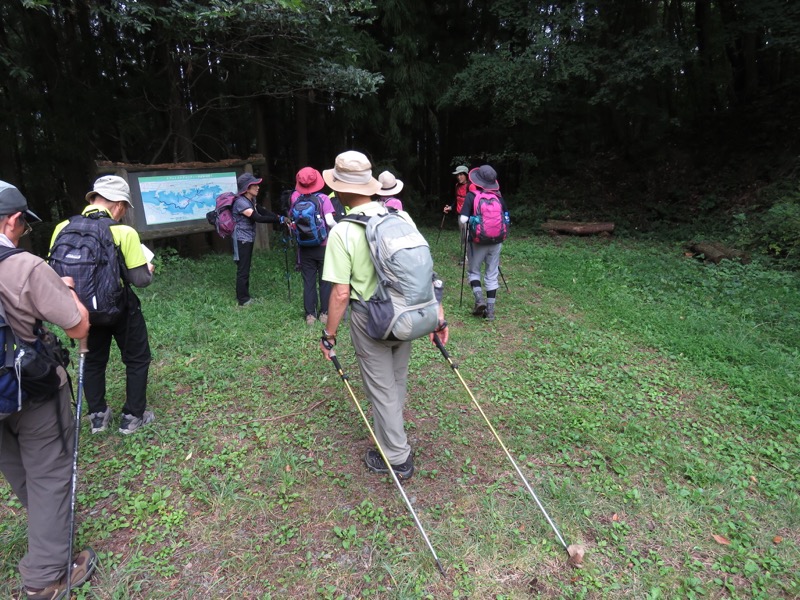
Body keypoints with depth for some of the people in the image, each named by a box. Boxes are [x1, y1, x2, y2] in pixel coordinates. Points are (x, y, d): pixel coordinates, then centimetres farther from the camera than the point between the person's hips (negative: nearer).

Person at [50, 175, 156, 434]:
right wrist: (149, 270, 3)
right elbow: (140, 280, -19)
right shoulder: (124, 232, -20)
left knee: (93, 361, 23)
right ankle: (132, 417, 22)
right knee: (137, 360, 15)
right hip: (121, 309, -4)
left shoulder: (63, 228, -8)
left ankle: (97, 416, 34)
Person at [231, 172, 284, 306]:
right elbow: (258, 218, -27)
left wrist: (279, 217, -9)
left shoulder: (250, 200, 7)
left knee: (245, 269, 15)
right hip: (242, 239, -9)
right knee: (243, 270, -1)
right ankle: (243, 300, 8)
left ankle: (243, 296, 25)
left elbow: (262, 211, 7)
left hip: (248, 239, 9)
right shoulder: (241, 202, -22)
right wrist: (279, 219, -27)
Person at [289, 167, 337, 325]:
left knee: (308, 282, 8)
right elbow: (330, 222, -19)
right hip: (323, 247, -2)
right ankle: (324, 313, 12)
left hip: (304, 248, 3)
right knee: (325, 281, 8)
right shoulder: (323, 199, -10)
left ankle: (310, 315, 12)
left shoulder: (295, 197, -1)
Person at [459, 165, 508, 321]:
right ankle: (490, 310, 12)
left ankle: (479, 299, -5)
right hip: (496, 241, 3)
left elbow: (463, 220, -16)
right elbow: (506, 218, 7)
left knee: (474, 271, 17)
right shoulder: (498, 196, 2)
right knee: (492, 275, 10)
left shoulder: (471, 196, -8)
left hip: (477, 241, -2)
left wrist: (470, 226, 4)